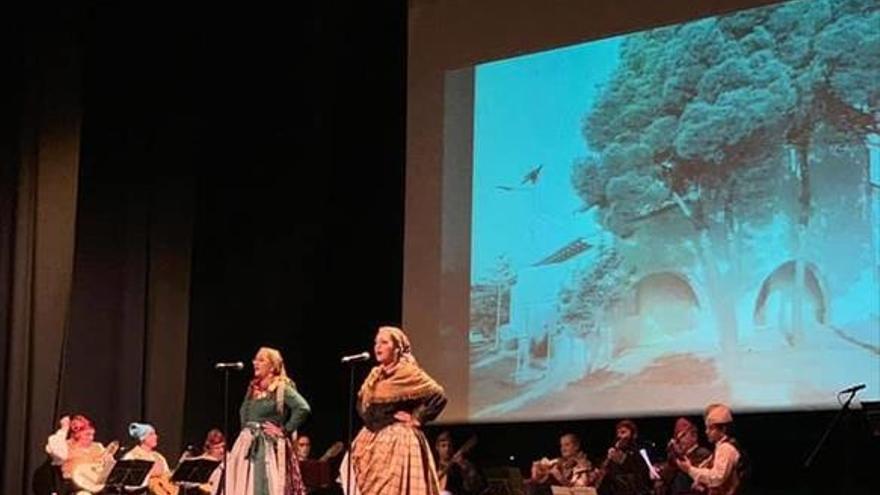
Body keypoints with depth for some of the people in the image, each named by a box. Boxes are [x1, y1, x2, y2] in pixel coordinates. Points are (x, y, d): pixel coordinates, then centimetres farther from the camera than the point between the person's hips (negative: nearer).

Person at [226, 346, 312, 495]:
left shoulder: (282, 388, -7)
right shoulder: (253, 389, 14)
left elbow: (303, 409, -19)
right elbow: (244, 412, 31)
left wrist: (285, 430, -15)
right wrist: (246, 430, 15)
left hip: (271, 448, -7)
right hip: (249, 447, 7)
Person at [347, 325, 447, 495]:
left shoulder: (408, 372, -9)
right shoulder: (375, 374, 13)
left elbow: (439, 396, -14)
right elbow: (361, 402, 28)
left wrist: (418, 419, -12)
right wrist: (368, 419, 11)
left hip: (398, 441, -7)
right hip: (372, 442, 7)